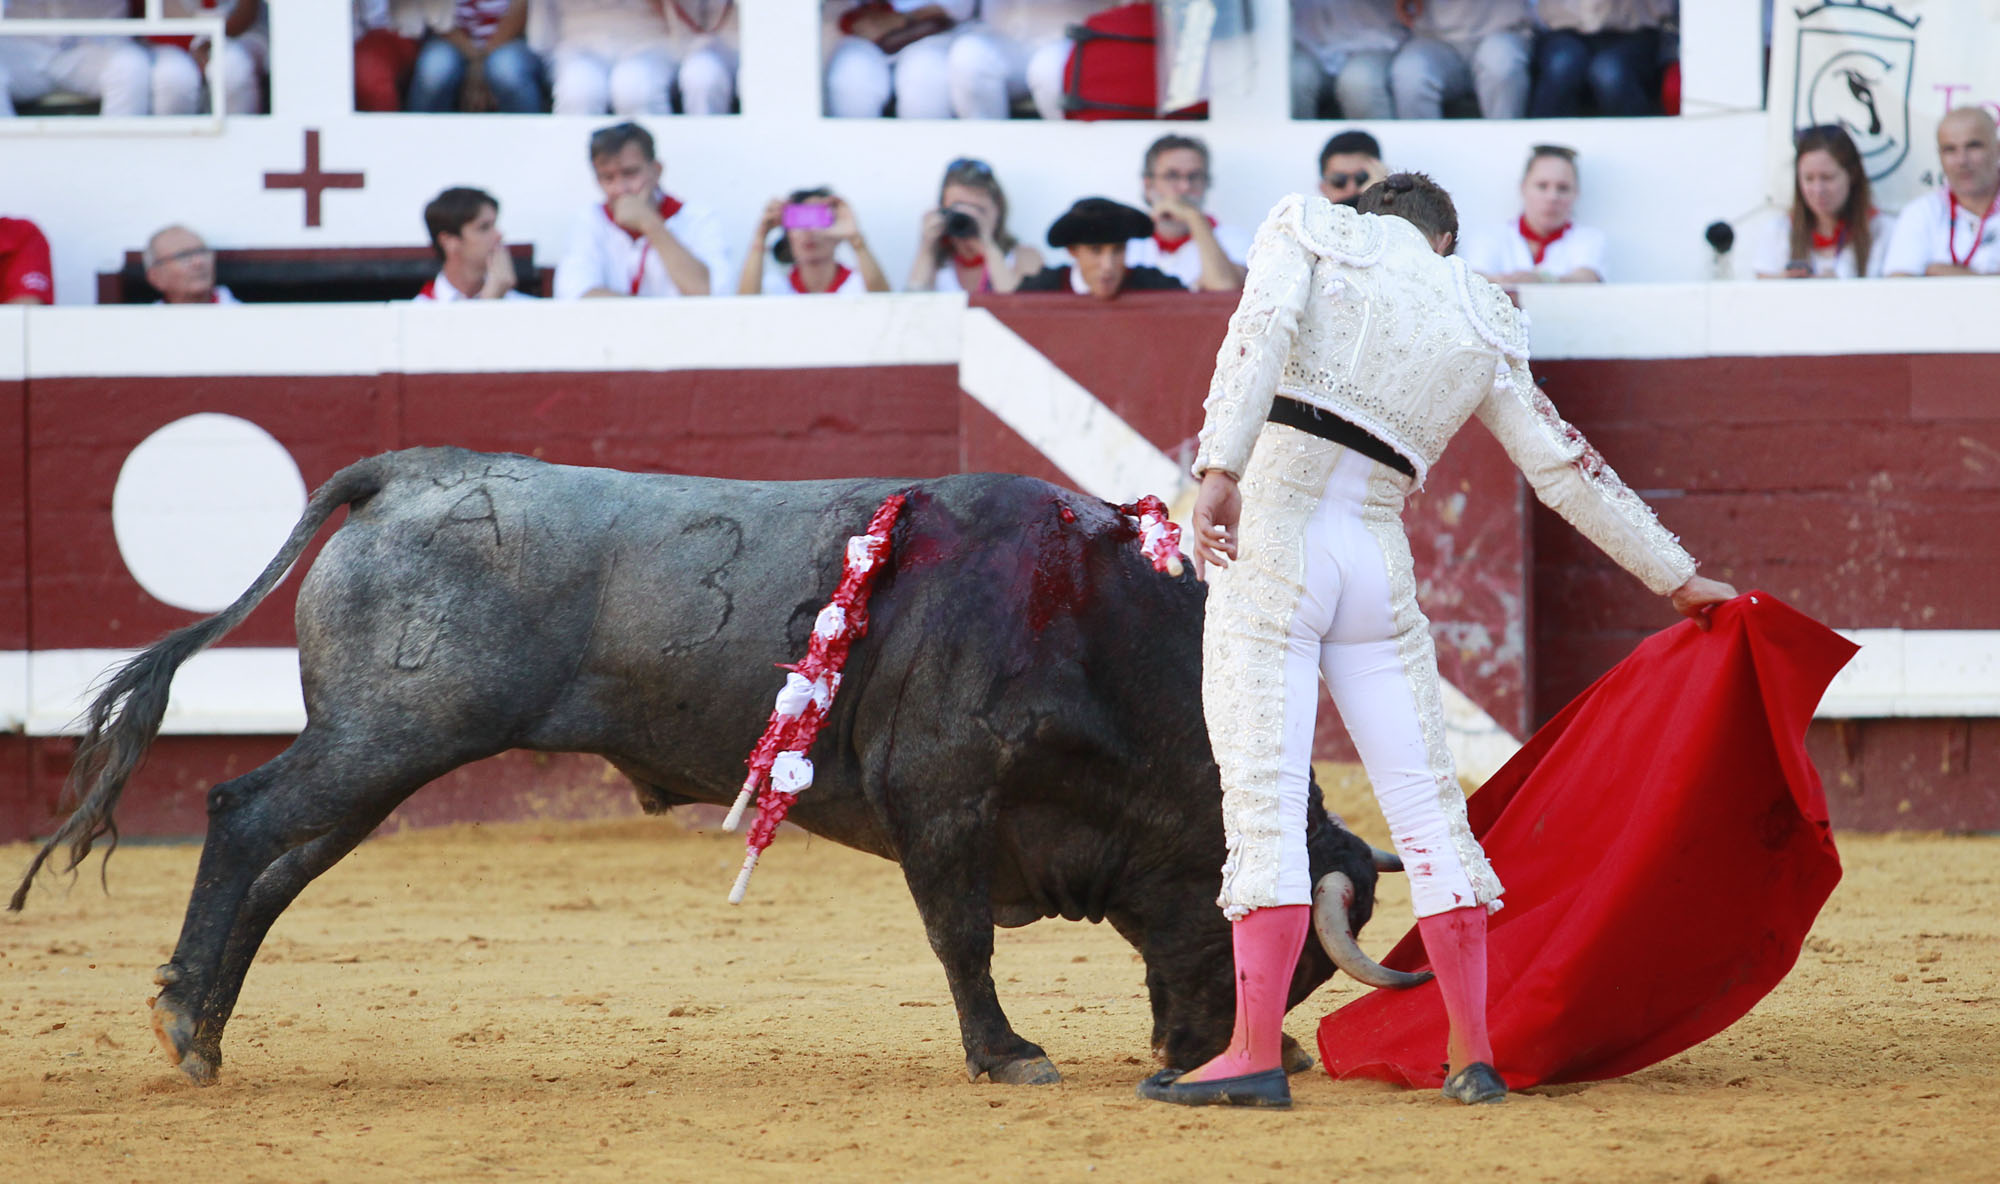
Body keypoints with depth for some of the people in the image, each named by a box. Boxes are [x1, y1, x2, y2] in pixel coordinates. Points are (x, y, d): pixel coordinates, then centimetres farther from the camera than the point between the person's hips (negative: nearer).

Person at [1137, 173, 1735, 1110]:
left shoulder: (1310, 228, 8)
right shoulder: (1480, 325, 16)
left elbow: (1260, 332, -12)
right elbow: (1567, 469, 19)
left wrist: (1219, 467, -22)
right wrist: (1676, 575, 28)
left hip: (1270, 537, -3)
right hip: (1380, 564, 3)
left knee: (1264, 796, -6)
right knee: (1425, 800, 8)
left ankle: (1255, 1056, -12)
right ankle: (1473, 1054, 9)